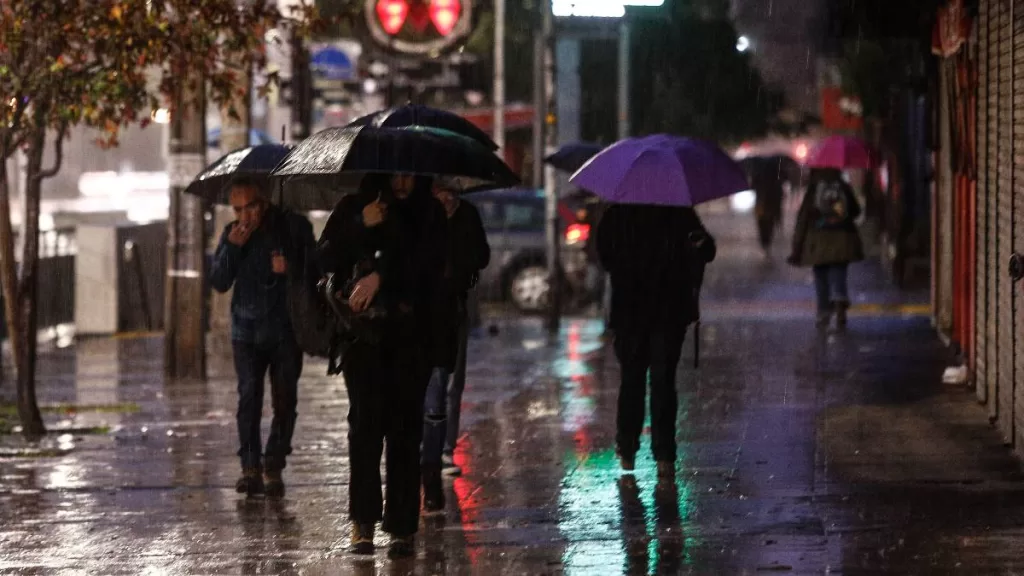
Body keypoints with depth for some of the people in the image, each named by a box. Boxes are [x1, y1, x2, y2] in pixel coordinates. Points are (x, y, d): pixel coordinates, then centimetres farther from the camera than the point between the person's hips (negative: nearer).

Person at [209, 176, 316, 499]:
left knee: (284, 399, -3)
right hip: (247, 329, 2)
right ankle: (250, 466, -3)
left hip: (286, 329, -1)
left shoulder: (294, 227, -2)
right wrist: (231, 248, -12)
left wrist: (290, 268, -18)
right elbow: (219, 283, 2)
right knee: (248, 397, -6)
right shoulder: (233, 234, 6)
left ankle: (274, 468, 4)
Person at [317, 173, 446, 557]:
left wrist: (381, 277, -18)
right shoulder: (354, 208, 8)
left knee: (405, 427, -3)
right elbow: (327, 260, 0)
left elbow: (428, 265, -8)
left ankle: (402, 526, -2)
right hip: (363, 329, 0)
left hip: (411, 334, 0)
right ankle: (362, 521, -8)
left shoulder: (430, 214, 6)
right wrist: (361, 227, -11)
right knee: (366, 420, -10)